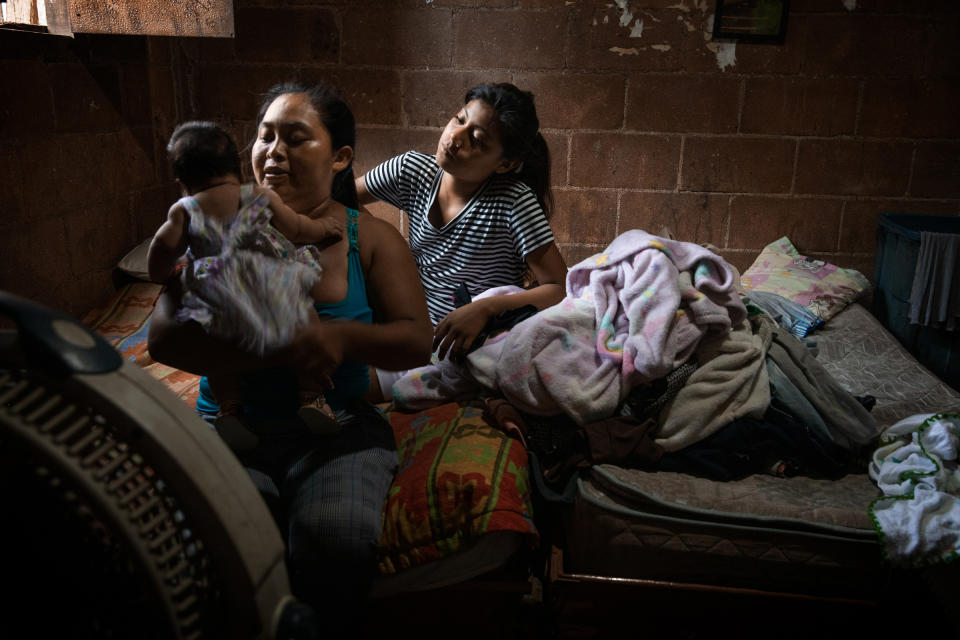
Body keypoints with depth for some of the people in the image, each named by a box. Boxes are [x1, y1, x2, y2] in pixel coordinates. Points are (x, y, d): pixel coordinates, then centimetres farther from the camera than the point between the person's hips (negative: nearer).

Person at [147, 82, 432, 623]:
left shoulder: (372, 239, 6)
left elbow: (418, 341, 0)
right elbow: (165, 338, -8)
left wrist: (342, 337, -20)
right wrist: (277, 350, -22)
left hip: (337, 427, 0)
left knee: (340, 538, -28)